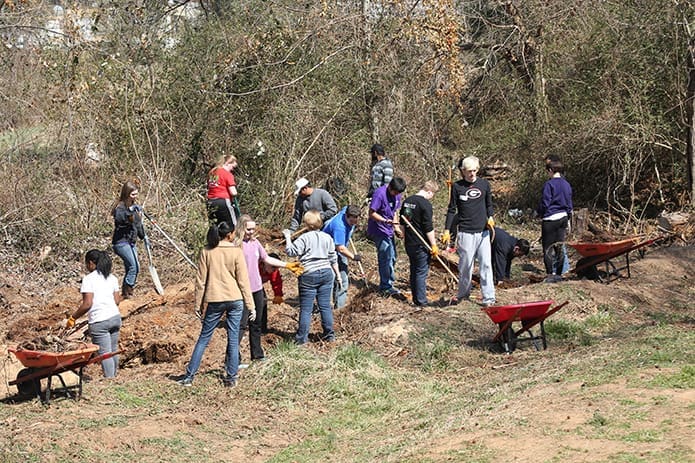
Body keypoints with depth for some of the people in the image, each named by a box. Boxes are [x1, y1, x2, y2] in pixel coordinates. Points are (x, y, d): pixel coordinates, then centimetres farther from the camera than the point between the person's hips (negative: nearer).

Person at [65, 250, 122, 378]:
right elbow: (117, 301, 10)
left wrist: (73, 318, -5)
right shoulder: (112, 278, 10)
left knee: (105, 354, -3)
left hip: (99, 321, -6)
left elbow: (87, 304, -14)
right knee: (113, 351, 16)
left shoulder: (88, 279, -8)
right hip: (115, 317, 6)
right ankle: (114, 376, 27)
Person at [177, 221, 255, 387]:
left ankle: (189, 376, 8)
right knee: (233, 340, 7)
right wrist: (251, 306, 2)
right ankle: (231, 378, 10)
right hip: (235, 300, -1)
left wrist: (198, 304, 11)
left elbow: (200, 280, 2)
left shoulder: (207, 252, 0)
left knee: (203, 339, 9)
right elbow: (243, 281, -3)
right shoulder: (236, 252, -5)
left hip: (214, 300, 1)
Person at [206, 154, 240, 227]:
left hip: (210, 202, 7)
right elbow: (233, 192, -13)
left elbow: (208, 188, 15)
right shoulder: (227, 174, -7)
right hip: (223, 201, -7)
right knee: (233, 226, -3)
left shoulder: (212, 172, 15)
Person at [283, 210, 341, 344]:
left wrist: (288, 238, 1)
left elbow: (291, 251, -12)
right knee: (325, 306, 12)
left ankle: (302, 338, 4)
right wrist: (337, 273, 22)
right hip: (326, 273, 5)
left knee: (306, 308, 0)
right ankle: (329, 335, 16)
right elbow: (333, 258, 12)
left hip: (309, 275, -5)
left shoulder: (305, 238, -11)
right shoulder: (327, 238, 8)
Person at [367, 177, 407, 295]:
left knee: (392, 258, 15)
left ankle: (387, 283, 28)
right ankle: (386, 287, 1)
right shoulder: (380, 194, -21)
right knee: (386, 258, -7)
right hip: (379, 231, -9)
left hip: (389, 231, 9)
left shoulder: (396, 194, 5)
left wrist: (396, 227, 6)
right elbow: (372, 213, -22)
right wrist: (385, 221, -33)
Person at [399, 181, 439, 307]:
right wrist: (434, 245, -12)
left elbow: (402, 223, 17)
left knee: (414, 270, 16)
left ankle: (416, 298, 23)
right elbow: (428, 228, -18)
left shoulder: (407, 201, 8)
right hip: (421, 244, -8)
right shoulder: (425, 204, -17)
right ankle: (421, 301, 1)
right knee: (422, 271, -1)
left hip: (409, 243, 8)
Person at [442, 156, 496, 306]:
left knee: (486, 264, -2)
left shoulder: (484, 184, 6)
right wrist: (447, 230, 1)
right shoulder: (457, 187, 0)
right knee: (465, 265, 3)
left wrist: (490, 217, 0)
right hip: (465, 232, -2)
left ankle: (489, 298, 1)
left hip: (483, 231, 2)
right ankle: (463, 293, 23)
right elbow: (452, 210, 4)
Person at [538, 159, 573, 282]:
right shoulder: (567, 184, 8)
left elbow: (544, 203, -11)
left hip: (550, 219, -7)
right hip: (563, 218, 7)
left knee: (548, 248, -3)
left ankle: (551, 274, -10)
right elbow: (569, 204, 14)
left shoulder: (549, 184, -13)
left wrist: (540, 213, 8)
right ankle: (559, 273, 14)